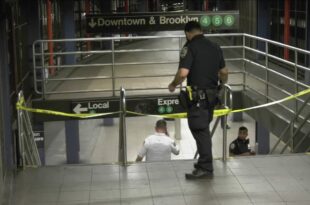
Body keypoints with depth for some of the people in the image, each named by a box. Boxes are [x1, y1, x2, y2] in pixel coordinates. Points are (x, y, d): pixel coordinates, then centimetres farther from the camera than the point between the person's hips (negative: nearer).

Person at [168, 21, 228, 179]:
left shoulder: (190, 47, -11)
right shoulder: (215, 47, 11)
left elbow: (183, 73, -21)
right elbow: (224, 72, 17)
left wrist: (173, 85, -3)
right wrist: (221, 85, 37)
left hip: (197, 96, -7)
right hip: (212, 95, 7)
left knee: (200, 131, -4)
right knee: (204, 129, 19)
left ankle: (205, 168, -3)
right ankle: (204, 161, 27)